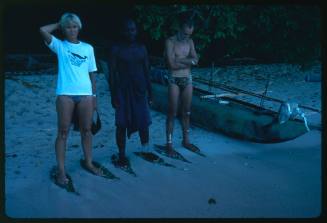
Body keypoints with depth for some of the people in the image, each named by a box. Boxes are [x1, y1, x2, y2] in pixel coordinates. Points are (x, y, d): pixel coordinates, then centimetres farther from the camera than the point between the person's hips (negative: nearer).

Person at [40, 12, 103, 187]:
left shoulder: (88, 48, 12)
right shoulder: (59, 46, 5)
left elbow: (92, 73, 13)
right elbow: (43, 30, -12)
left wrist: (94, 95, 10)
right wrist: (59, 24, 4)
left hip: (85, 94, 3)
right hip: (65, 94, -2)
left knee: (86, 130, 10)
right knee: (63, 132, 0)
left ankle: (88, 163, 25)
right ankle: (61, 171, 5)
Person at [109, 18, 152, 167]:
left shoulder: (142, 48, 6)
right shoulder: (117, 49, -4)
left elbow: (146, 71, 10)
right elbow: (112, 73, -5)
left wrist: (150, 91, 8)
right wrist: (113, 95, -9)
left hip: (139, 90, 3)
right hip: (123, 90, -2)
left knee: (143, 121, -1)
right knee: (122, 124, 2)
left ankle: (145, 148, 24)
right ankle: (121, 155, 13)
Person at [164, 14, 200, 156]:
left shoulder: (190, 42, 8)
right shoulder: (170, 42, -10)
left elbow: (195, 60, -5)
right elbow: (172, 64, -20)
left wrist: (179, 59, -16)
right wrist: (189, 61, -9)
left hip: (187, 79, 5)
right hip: (174, 80, -5)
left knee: (187, 112, 13)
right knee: (172, 113, -1)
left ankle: (186, 141, 26)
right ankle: (169, 144, 7)